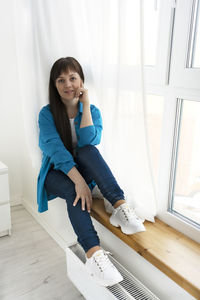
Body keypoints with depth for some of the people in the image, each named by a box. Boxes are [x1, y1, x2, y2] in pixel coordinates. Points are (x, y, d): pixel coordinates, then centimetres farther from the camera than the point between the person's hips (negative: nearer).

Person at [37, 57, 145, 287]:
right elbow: (56, 149, -23)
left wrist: (85, 105, -20)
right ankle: (93, 253, -46)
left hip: (84, 172, 2)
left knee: (88, 150, -31)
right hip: (57, 174, -1)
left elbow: (88, 142, -20)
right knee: (73, 189, -36)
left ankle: (120, 206, -41)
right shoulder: (47, 114, -8)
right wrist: (78, 181, -35)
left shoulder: (92, 111, 0)